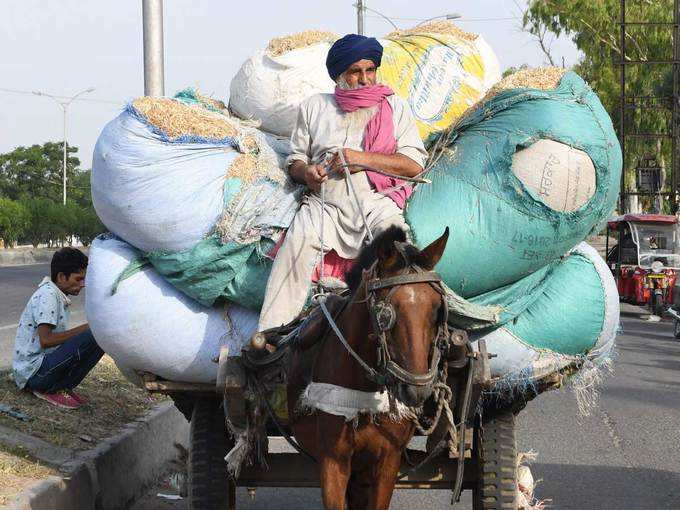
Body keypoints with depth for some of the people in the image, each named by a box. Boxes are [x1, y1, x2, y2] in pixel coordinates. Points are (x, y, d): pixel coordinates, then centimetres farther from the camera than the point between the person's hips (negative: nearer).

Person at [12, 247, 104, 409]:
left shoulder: (58, 296, 16)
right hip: (34, 372, -10)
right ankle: (53, 389, -10)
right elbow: (46, 340, -23)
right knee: (95, 337, -23)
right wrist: (84, 329, -17)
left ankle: (56, 387, 5)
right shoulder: (47, 295, -15)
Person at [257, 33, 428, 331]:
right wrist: (306, 172, -3)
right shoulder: (314, 107, 21)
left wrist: (362, 158, -7)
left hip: (377, 202, -1)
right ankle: (271, 335, -33)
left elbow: (414, 164, 6)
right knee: (297, 243, -28)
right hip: (324, 203, 1)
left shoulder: (394, 107, 16)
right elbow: (295, 159, 22)